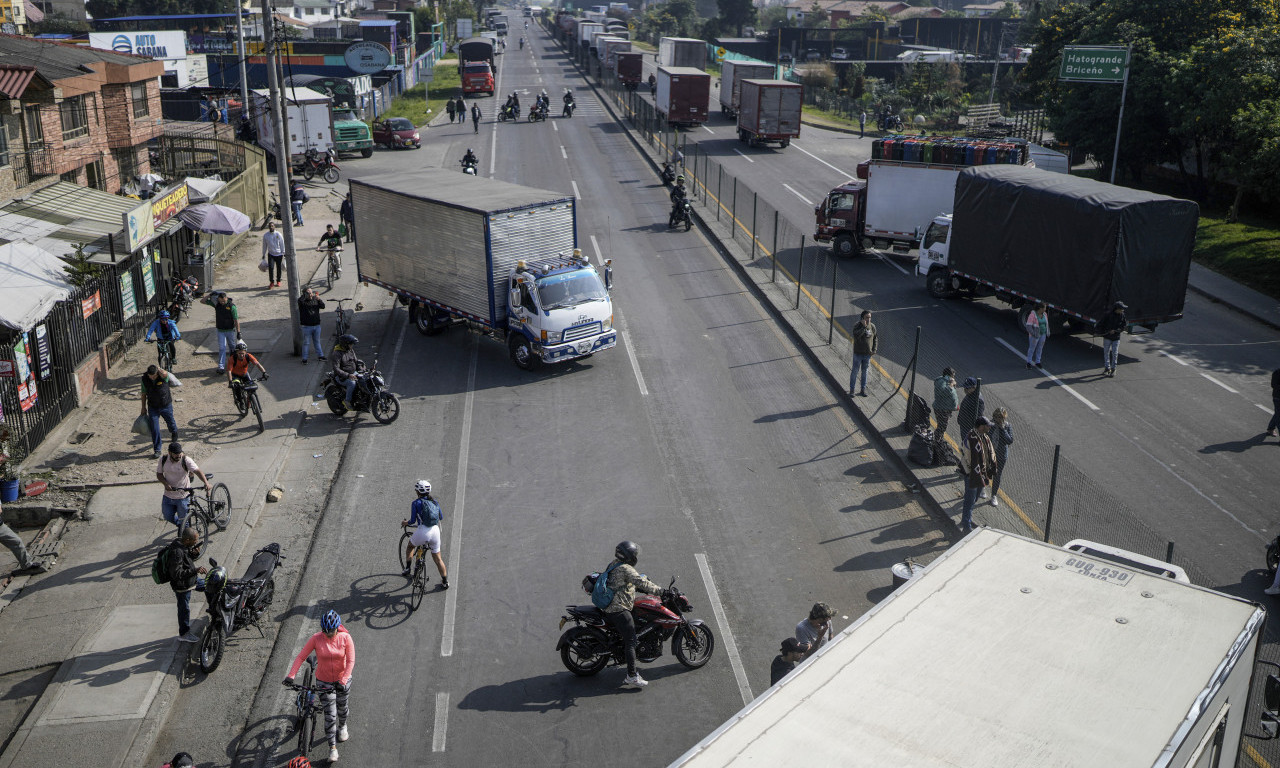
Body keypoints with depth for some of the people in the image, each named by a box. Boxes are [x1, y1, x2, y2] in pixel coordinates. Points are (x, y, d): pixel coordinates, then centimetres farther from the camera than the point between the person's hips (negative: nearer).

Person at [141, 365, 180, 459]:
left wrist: (158, 368, -31)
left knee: (171, 423, 21)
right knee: (154, 429, -2)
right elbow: (144, 393, 2)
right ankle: (156, 450, 10)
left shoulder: (163, 376, -22)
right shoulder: (144, 378, -12)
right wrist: (143, 408, 6)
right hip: (153, 408, 1)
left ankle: (174, 432, 56)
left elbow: (164, 374, -51)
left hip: (166, 406, -1)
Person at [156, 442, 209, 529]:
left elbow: (197, 471, -29)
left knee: (183, 521, 1)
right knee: (168, 517, 14)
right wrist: (165, 484, -16)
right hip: (168, 496, 4)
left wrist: (206, 482, -46)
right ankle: (181, 526, 42)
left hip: (183, 496, -4)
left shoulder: (186, 460, -18)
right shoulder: (163, 459, -5)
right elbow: (159, 474, 4)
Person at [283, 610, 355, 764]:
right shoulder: (316, 639, -18)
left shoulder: (345, 638, -18)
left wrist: (342, 681, -29)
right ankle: (332, 747, 10)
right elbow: (301, 656, -15)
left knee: (342, 708, 20)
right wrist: (291, 675, -26)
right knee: (330, 715, -3)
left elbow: (350, 661, -18)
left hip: (342, 680, 1)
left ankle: (342, 727, 52)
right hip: (324, 681, -1)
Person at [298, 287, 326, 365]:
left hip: (316, 325, 4)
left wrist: (319, 300, -20)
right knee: (306, 343, 1)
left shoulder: (315, 299, 4)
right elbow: (300, 301, -32)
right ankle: (304, 359, 7)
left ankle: (320, 355, 29)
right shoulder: (303, 301, -9)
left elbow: (323, 306, -4)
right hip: (307, 326, -4)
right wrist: (305, 295, -30)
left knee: (317, 341, 17)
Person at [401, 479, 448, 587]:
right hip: (435, 531, 4)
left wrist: (404, 523, 18)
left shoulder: (416, 503, -2)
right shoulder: (435, 502, 11)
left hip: (422, 532, -4)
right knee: (437, 558, 17)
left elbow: (412, 521, -3)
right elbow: (441, 517, 21)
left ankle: (408, 568, 26)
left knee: (410, 546, 30)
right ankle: (445, 582, 21)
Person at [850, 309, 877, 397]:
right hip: (858, 353, -4)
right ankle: (851, 390, 12)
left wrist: (874, 349, 3)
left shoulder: (872, 326, 1)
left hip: (868, 354, 4)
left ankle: (863, 390, 24)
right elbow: (856, 335, -32)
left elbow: (875, 338, 12)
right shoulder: (858, 326, -13)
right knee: (855, 372, 3)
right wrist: (864, 327, -32)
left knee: (864, 372, 13)